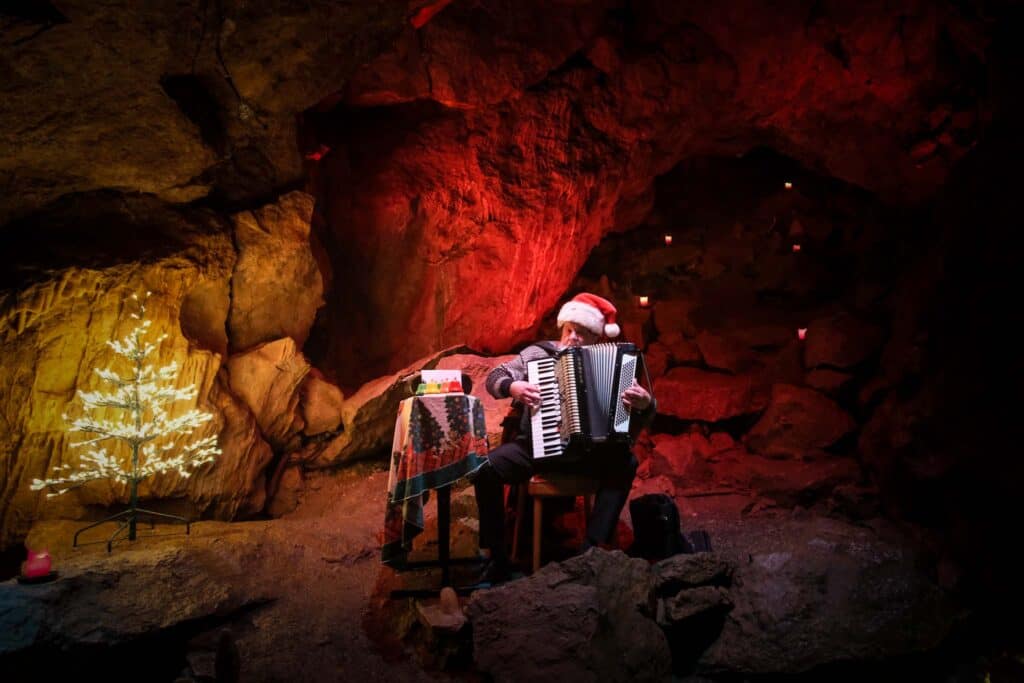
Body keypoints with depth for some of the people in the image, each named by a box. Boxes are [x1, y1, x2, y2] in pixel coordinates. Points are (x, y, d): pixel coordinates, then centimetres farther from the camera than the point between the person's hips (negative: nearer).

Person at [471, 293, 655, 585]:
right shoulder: (538, 352, 7)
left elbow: (634, 422, 3)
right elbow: (495, 377, 4)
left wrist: (645, 404, -21)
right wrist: (513, 387, -19)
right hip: (534, 445, 0)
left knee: (625, 463, -28)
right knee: (486, 468, -25)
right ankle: (498, 557, -11)